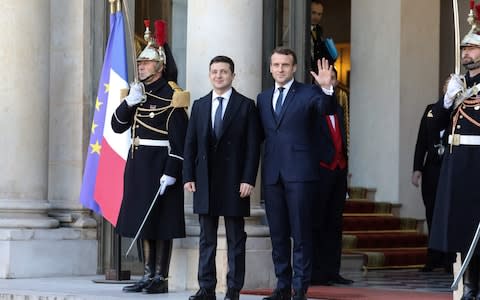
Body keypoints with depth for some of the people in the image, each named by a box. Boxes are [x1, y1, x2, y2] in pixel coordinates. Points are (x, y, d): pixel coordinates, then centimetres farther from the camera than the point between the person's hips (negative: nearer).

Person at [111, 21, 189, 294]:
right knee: (144, 221, 11)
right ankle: (149, 275, 17)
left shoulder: (171, 96, -10)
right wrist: (129, 102, -6)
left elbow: (179, 138, -15)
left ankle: (161, 278, 2)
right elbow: (118, 126, 11)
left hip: (160, 165, -8)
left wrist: (171, 172, -20)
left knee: (162, 223, -3)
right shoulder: (137, 93, 13)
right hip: (138, 164, 8)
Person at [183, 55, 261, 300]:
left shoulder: (246, 106, 1)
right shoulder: (199, 105, 12)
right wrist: (188, 177, 1)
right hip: (205, 181, 3)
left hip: (234, 182, -3)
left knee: (235, 239, 1)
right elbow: (190, 144, 10)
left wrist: (248, 179, -11)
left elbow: (253, 146, -3)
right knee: (206, 238, 6)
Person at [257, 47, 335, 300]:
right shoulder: (263, 98, 16)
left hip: (299, 172, -5)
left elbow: (326, 109, -19)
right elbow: (260, 134, 17)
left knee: (301, 233, -4)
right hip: (272, 172, 5)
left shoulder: (307, 93, 1)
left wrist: (326, 89, -38)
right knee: (278, 233, 9)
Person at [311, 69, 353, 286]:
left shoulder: (338, 108, 19)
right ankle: (316, 273, -3)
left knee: (334, 224, 8)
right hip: (320, 170, -7)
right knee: (318, 224, -4)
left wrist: (344, 166, 13)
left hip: (338, 170, 7)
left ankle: (332, 271, 11)